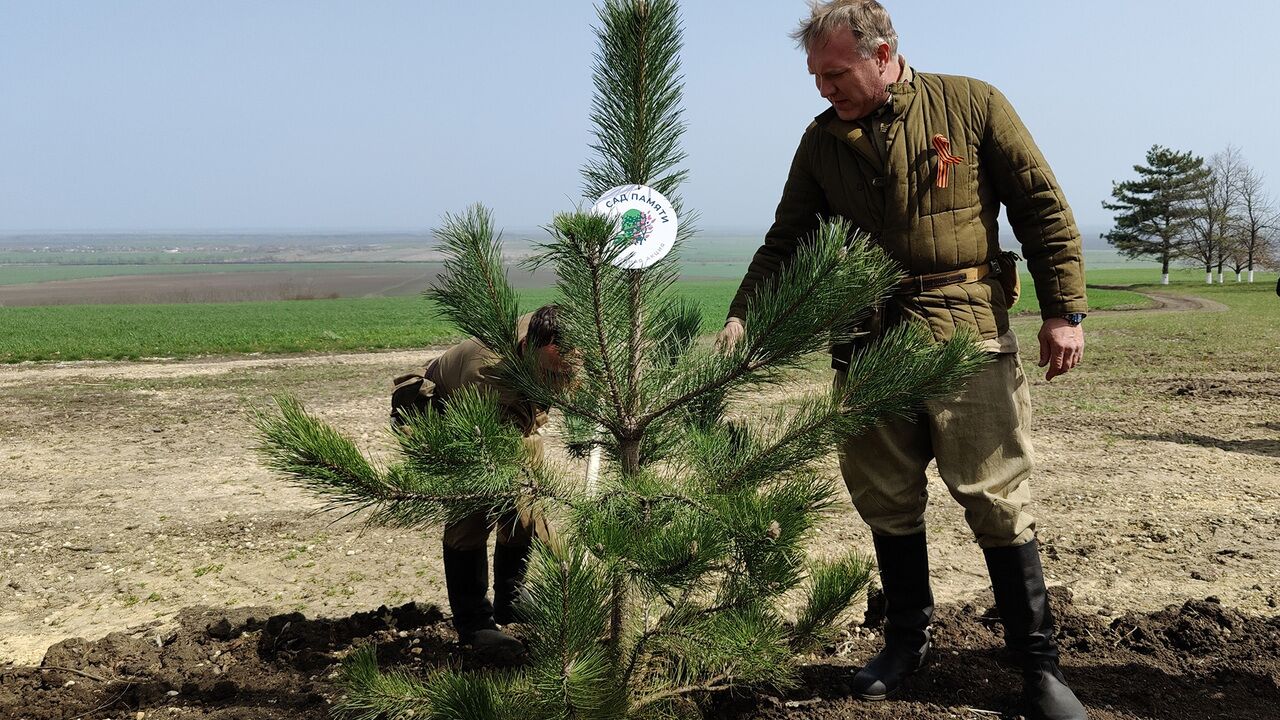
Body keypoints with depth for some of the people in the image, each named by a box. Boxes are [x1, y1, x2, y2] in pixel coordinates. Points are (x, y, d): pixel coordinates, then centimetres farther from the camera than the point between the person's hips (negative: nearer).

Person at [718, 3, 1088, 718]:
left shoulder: (972, 105, 0)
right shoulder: (822, 140, 10)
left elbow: (1043, 209, 2)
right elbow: (786, 243, 13)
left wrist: (1064, 311, -4)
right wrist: (741, 318, -1)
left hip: (967, 334, -3)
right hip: (868, 341, 4)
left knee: (995, 496, -2)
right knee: (886, 500, 8)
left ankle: (1039, 660, 11)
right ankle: (909, 638, 27)